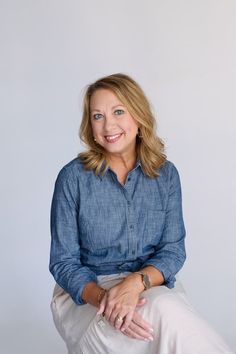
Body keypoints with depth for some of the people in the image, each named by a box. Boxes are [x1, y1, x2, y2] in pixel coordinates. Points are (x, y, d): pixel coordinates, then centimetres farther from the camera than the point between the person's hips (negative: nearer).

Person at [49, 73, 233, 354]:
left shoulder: (165, 173, 1)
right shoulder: (73, 177, -6)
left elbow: (173, 249, -2)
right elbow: (63, 263, -5)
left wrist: (136, 283, -23)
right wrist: (103, 298, -25)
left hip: (152, 285, 3)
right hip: (86, 293, -2)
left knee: (163, 307, -33)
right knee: (163, 313, -31)